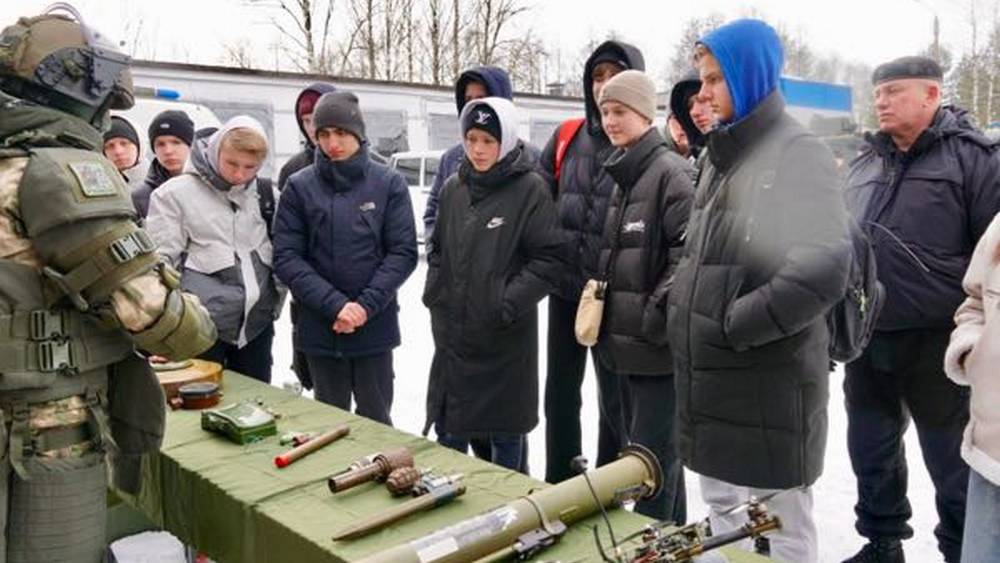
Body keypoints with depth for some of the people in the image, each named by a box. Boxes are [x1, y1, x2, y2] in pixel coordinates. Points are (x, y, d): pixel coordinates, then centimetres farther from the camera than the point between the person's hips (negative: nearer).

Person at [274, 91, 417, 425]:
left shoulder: (389, 184, -2)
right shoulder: (299, 187, -1)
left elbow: (404, 253, -4)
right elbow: (286, 258, -5)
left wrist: (366, 305, -15)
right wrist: (335, 304, -16)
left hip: (375, 327, -1)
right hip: (319, 329, 1)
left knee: (376, 421, 11)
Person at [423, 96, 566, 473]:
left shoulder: (530, 188, -9)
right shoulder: (453, 188, 8)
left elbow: (548, 259, -12)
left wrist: (508, 302, -17)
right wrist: (434, 293, 5)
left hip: (506, 339, -5)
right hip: (453, 333, 5)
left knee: (505, 435, 10)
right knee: (449, 433, 15)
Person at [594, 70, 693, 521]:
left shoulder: (670, 171, -12)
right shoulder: (621, 175, 15)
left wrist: (658, 317, -20)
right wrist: (601, 307, 17)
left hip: (656, 345, -9)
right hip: (624, 340, 9)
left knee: (651, 453, -3)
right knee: (658, 448, 20)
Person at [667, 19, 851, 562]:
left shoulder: (798, 153, -12)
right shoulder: (720, 155, 12)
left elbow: (823, 269, -25)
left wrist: (734, 324, -18)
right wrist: (678, 304, 5)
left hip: (769, 381, -7)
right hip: (708, 376, 8)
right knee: (721, 517, 20)